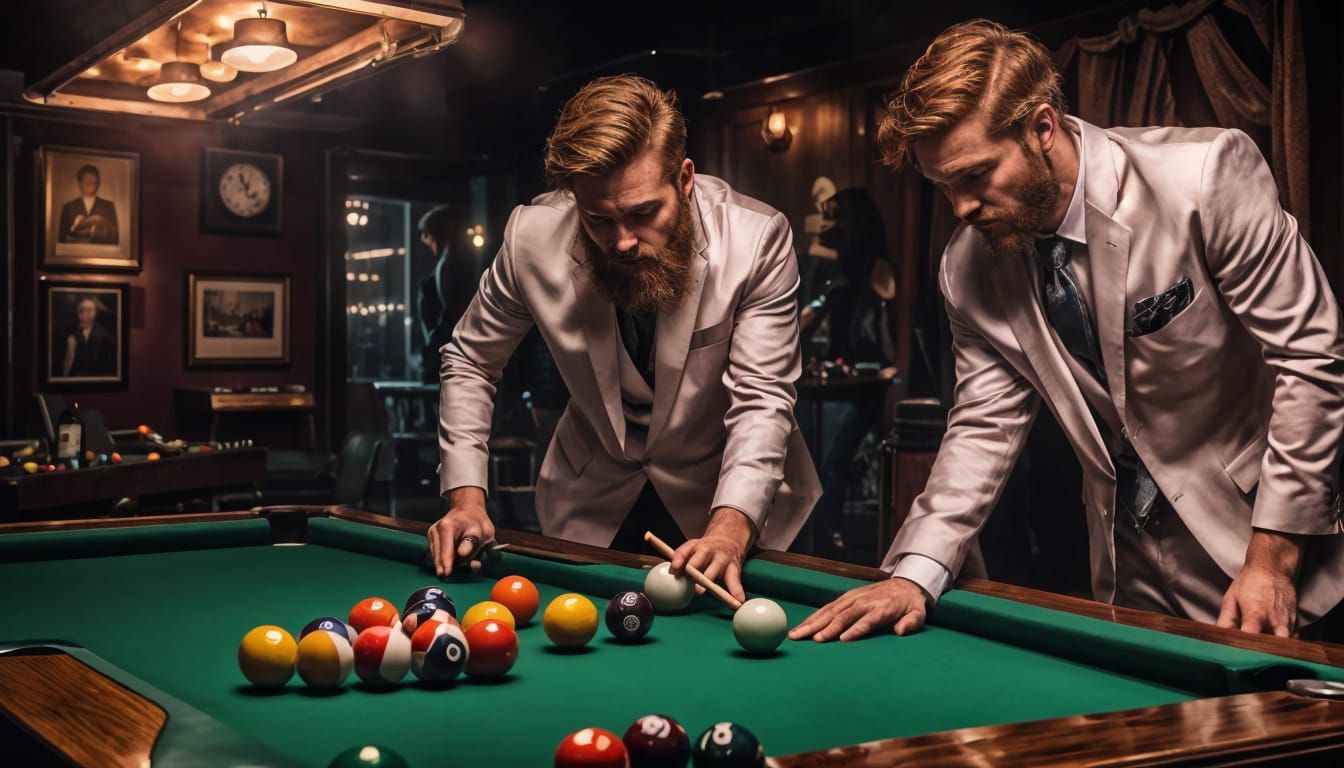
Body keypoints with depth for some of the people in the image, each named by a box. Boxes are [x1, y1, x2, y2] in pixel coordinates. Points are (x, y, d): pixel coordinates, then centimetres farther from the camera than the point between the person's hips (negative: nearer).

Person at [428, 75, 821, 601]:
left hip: (731, 499, -2)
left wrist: (729, 530, -44)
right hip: (592, 502, 2)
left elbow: (762, 401, -27)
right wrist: (466, 495, -14)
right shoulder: (532, 237, -19)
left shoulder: (759, 239, -26)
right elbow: (470, 361, -3)